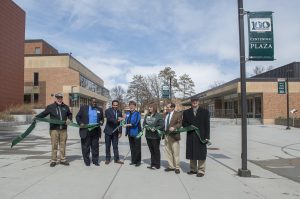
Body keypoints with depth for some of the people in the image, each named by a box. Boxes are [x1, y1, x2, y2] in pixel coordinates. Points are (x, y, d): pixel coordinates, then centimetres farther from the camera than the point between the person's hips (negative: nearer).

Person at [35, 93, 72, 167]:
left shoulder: (65, 107, 11)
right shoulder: (50, 107, 2)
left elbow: (69, 114, 24)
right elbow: (43, 113, 1)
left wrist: (69, 119, 6)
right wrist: (36, 117, -14)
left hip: (63, 129, 3)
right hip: (54, 129, -3)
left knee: (63, 145, 9)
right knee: (54, 145, 1)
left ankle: (62, 159, 19)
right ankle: (53, 160, 11)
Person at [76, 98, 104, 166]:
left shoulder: (99, 109, 12)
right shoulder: (83, 108, 5)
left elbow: (102, 118, 19)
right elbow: (78, 116, 6)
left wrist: (101, 122, -3)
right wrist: (80, 123, -11)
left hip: (95, 131, 2)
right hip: (85, 131, -2)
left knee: (95, 147, 5)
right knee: (86, 147, 4)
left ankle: (95, 161, 15)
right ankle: (87, 161, 15)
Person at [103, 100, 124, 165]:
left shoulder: (119, 112, 4)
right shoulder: (108, 111, -8)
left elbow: (120, 123, 5)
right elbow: (109, 119, -24)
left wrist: (120, 132, 1)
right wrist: (117, 120, -36)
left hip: (115, 132, 3)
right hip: (108, 131, -3)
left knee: (115, 146, 7)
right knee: (108, 146, 6)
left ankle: (116, 159, 15)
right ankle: (107, 159, 17)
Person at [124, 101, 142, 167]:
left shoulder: (137, 114, -9)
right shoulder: (128, 114, 10)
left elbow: (135, 123, -17)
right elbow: (126, 122, 12)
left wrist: (127, 125, -15)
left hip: (136, 133, -6)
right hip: (130, 133, 6)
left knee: (137, 148, 2)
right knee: (132, 147, 14)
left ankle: (138, 161, 12)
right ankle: (133, 160, 25)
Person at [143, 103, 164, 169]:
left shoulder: (158, 116, -11)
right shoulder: (147, 115, 8)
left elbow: (162, 125, -15)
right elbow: (144, 123, 12)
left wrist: (155, 129, -24)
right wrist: (145, 126, -9)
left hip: (155, 136, -6)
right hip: (148, 135, 6)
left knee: (156, 150, 6)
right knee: (151, 150, 15)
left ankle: (157, 165, 17)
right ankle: (153, 164, 25)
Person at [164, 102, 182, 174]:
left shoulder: (178, 114, -4)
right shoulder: (165, 114, 13)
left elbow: (179, 123, -11)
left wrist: (174, 127, -27)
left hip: (173, 136, -6)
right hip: (166, 136, 6)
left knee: (175, 153, 0)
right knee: (168, 152, 10)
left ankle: (177, 167, 11)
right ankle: (171, 166, 22)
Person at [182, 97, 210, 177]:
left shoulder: (205, 112, 4)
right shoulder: (186, 112, 10)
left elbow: (207, 125, 0)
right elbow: (184, 123, 11)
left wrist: (207, 137, -7)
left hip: (201, 136, -2)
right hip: (190, 136, 3)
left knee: (201, 154, -1)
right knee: (191, 153, 8)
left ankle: (201, 171, 8)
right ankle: (193, 169, 20)